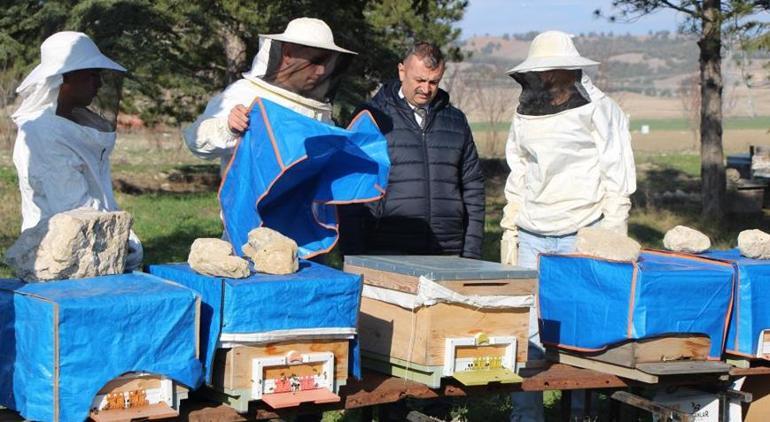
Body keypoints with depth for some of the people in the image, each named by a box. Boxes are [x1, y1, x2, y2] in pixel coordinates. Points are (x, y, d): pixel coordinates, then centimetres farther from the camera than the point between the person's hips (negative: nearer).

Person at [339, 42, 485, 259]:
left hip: (446, 257, 3)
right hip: (386, 254, -3)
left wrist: (472, 253, 7)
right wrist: (354, 255, -9)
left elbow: (473, 188, 15)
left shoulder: (456, 121, 15)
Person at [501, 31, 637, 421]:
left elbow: (618, 181, -4)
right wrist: (510, 231, 14)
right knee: (525, 332, 2)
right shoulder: (525, 115, 13)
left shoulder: (599, 111, -3)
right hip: (532, 239, 5)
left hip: (582, 238, -5)